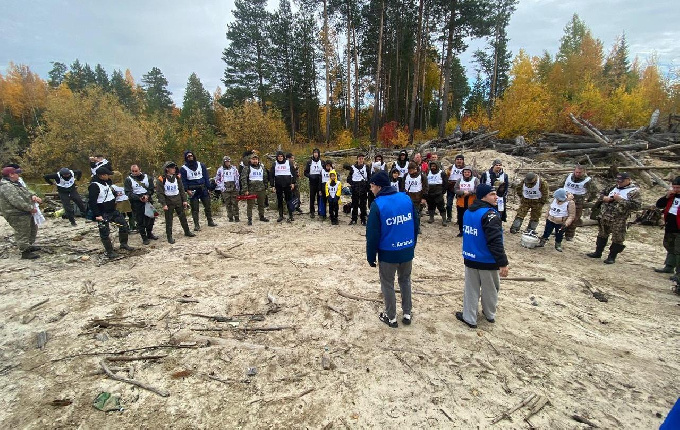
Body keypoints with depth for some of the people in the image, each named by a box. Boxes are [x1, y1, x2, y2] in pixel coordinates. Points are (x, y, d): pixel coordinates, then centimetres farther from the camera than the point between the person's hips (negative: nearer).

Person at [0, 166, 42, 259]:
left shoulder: (15, 183, 11)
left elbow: (25, 191, 16)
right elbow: (17, 201, -29)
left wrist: (33, 196, -7)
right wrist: (31, 208, -24)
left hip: (25, 213, 11)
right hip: (16, 215, -11)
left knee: (33, 228, 23)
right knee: (23, 233, -5)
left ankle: (29, 246, 38)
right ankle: (25, 252, 2)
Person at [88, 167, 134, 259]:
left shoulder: (107, 182, 7)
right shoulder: (94, 186, -18)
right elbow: (92, 202, -21)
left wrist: (116, 193, 9)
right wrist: (97, 215, -22)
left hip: (113, 211, 8)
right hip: (103, 214, -8)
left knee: (124, 225, 12)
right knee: (105, 233, 2)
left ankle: (123, 244, 27)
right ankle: (110, 252, 11)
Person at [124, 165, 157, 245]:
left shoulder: (147, 177, 7)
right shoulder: (128, 180, -2)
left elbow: (151, 189, 4)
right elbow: (128, 193, -9)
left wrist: (147, 195, -16)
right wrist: (139, 198, -22)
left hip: (148, 200, 3)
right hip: (136, 203, -3)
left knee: (151, 218, 11)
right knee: (140, 221, 1)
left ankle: (149, 234, 30)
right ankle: (144, 238, 11)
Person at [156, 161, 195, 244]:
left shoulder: (177, 177, 3)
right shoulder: (161, 179, -10)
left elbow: (182, 189, 8)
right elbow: (159, 193, -10)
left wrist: (184, 200, 3)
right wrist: (163, 204, -15)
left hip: (178, 200, 4)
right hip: (168, 202, -4)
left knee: (183, 217, 12)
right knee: (169, 220, 4)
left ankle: (187, 231, 27)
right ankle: (169, 236, 14)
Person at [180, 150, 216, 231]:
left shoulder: (201, 165, 7)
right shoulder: (183, 168, 0)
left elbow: (206, 177, 6)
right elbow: (183, 181, -3)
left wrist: (208, 188, 1)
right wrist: (187, 190, -15)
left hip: (203, 189, 2)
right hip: (193, 191, -2)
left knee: (208, 206, 8)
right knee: (194, 209, 2)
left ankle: (210, 222, 20)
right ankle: (196, 225, 10)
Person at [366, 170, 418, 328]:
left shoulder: (378, 204, -15)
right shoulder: (406, 198, -2)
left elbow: (372, 234, -14)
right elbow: (415, 225, 5)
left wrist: (371, 256, -4)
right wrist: (412, 245, 16)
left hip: (388, 252, -5)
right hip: (407, 250, 5)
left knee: (387, 284, 14)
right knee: (405, 280, 24)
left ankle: (391, 317, 27)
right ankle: (407, 314, 34)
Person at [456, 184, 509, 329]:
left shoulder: (468, 212, 5)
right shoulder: (489, 214, -22)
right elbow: (495, 241, -28)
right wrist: (503, 262, -26)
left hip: (470, 258, 6)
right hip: (488, 261, -6)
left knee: (471, 289, 14)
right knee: (490, 289, 17)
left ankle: (469, 317, 21)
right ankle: (490, 314, 36)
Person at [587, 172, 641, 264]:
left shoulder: (634, 191, -8)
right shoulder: (614, 187, 11)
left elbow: (636, 205, -18)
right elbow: (602, 194, 22)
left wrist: (620, 200, -20)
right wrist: (605, 198, -1)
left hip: (618, 220, -6)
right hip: (604, 216, 6)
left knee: (617, 239, 1)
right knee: (602, 235, 16)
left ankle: (612, 257, 11)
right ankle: (598, 252, 28)